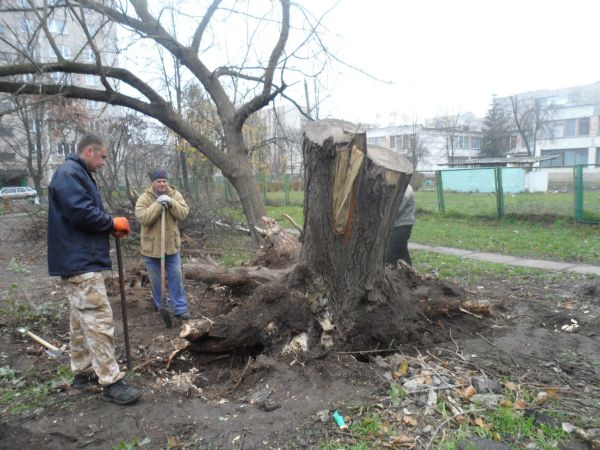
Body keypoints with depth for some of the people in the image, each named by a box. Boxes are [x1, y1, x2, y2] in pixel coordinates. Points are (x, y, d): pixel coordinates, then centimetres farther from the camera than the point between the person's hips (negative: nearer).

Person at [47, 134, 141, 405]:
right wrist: (114, 223, -10)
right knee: (99, 321, -9)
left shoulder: (76, 174, 19)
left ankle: (83, 373, 28)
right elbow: (82, 213, -25)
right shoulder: (69, 174, -14)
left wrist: (110, 228, 5)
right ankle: (111, 383, -4)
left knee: (81, 320, 17)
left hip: (77, 260, 11)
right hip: (80, 262, -11)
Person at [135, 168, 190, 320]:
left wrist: (171, 203, -27)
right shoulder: (144, 198, -11)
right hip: (152, 247, -1)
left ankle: (180, 309, 12)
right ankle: (160, 307, 29)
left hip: (172, 245, 2)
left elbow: (183, 213, -12)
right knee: (155, 280, 12)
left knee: (176, 278, 5)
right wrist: (159, 204, -29)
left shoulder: (175, 195, -2)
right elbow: (143, 218, -24)